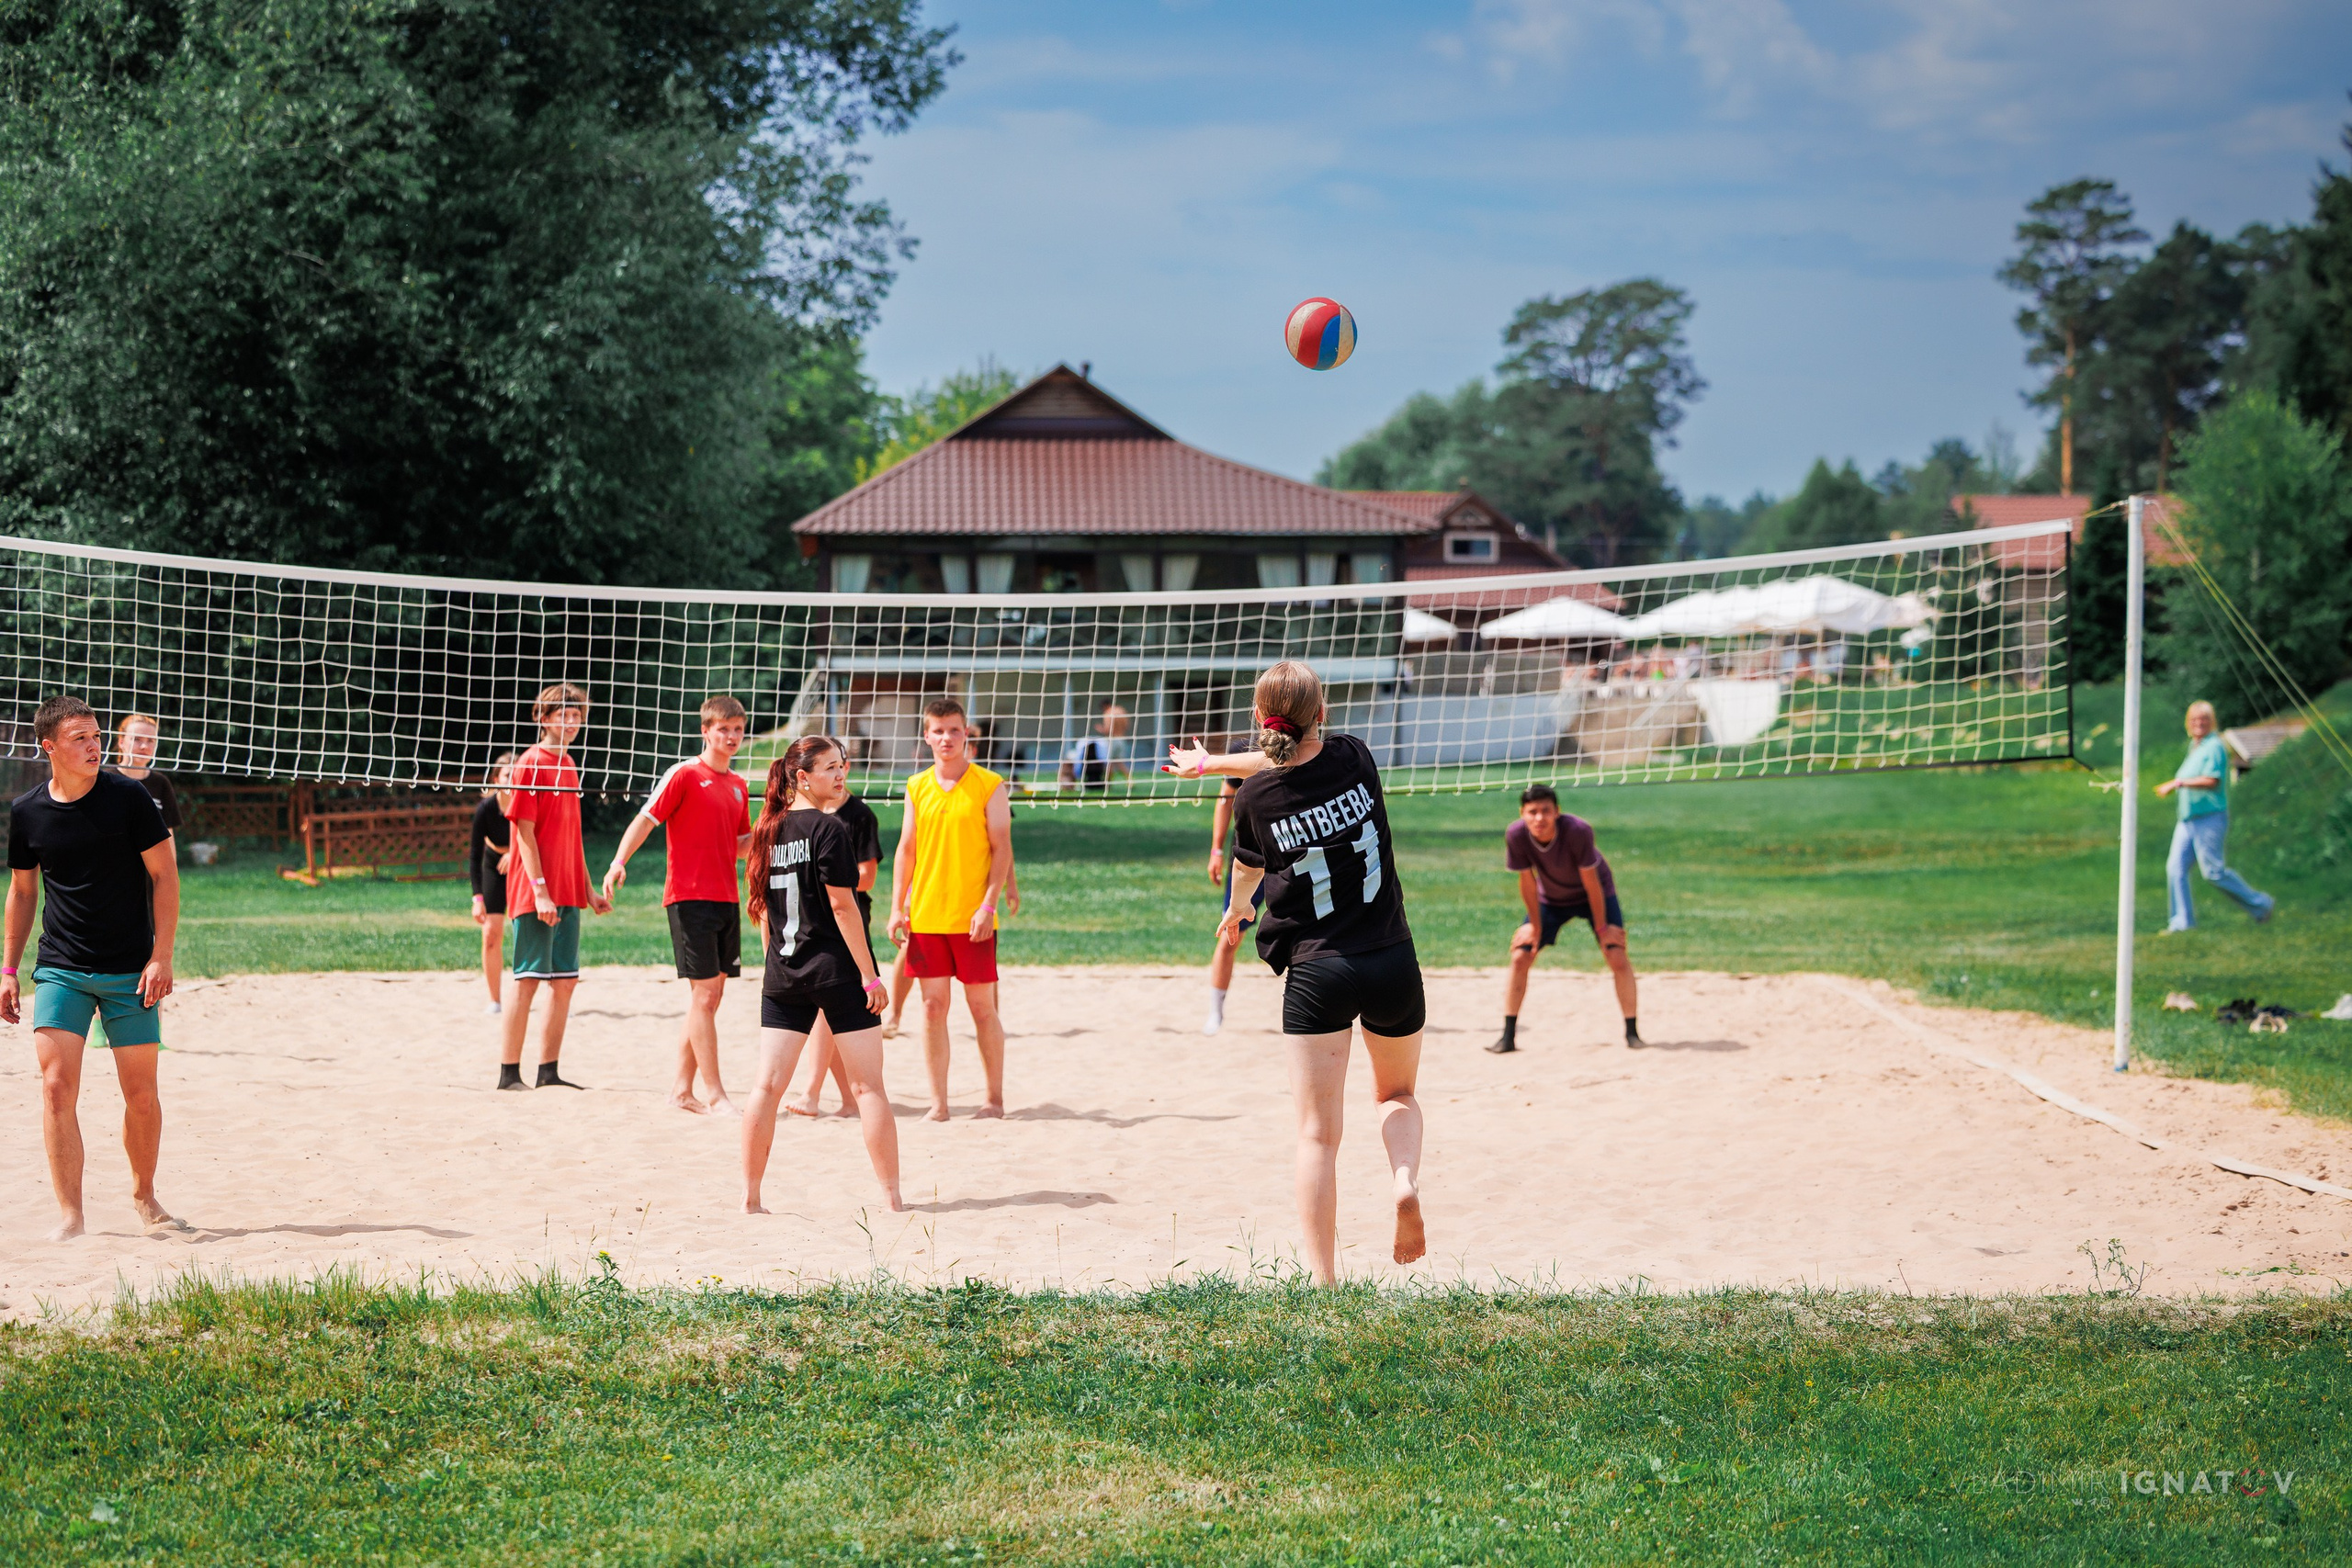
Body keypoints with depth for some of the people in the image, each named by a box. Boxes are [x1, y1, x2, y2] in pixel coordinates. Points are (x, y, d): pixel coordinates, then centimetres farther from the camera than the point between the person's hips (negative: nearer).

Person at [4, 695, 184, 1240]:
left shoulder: (127, 798, -6)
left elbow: (164, 875, -2)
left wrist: (161, 956, -10)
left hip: (131, 971, -1)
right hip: (60, 970, 1)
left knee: (140, 1093, 3)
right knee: (57, 1084, -12)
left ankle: (144, 1195, 26)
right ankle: (70, 1214, -10)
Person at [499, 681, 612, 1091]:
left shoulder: (567, 766, 15)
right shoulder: (531, 764, -8)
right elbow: (525, 834, -13)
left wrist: (588, 890, 19)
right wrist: (540, 890, -19)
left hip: (567, 894, 8)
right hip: (535, 893, -8)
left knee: (565, 981, 7)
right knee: (528, 979, -6)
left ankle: (549, 1073, 12)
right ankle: (509, 1073, -2)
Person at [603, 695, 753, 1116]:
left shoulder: (738, 786, 15)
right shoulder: (684, 775, -6)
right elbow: (646, 819, -10)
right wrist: (619, 862, -24)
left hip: (726, 899, 7)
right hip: (689, 896, -7)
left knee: (710, 996, 8)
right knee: (704, 994, -9)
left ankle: (682, 1089, 16)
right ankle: (716, 1095, -9)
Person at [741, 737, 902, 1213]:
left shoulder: (768, 831, 7)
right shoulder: (829, 829, -12)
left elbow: (762, 907, 12)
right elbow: (842, 905, -14)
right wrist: (869, 974, -10)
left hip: (782, 974, 5)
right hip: (837, 969, -5)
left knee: (768, 1085, 6)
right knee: (869, 1086, 2)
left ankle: (750, 1197, 4)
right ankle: (892, 1197, 4)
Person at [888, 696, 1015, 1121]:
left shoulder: (988, 786, -2)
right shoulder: (917, 787, 8)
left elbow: (1002, 850, -4)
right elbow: (906, 850, 11)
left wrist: (988, 904, -14)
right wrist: (897, 907, 4)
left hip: (971, 917, -3)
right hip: (925, 915, 3)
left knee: (982, 1006, 2)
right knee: (933, 1006, 3)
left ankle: (995, 1099, 11)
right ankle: (938, 1103, 8)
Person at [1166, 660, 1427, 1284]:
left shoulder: (1255, 796, -7)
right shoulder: (1354, 757, -4)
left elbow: (1248, 869, 15)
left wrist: (1235, 909, 39)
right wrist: (1211, 763, 33)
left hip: (1316, 970, -2)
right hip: (1392, 962, 2)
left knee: (1318, 1133, 1)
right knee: (1397, 1095, 25)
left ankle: (1324, 1280, -6)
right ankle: (1405, 1179, -6)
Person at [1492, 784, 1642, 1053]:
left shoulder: (1578, 831, -36)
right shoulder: (1516, 836, -28)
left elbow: (1591, 881, -26)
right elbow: (1527, 882, -15)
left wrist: (1602, 928, -17)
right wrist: (1535, 927, -6)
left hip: (1593, 895, -2)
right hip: (1550, 898, 3)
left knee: (1617, 957, -14)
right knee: (1520, 957, -8)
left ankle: (1632, 1033, -3)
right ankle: (1508, 1037, 0)